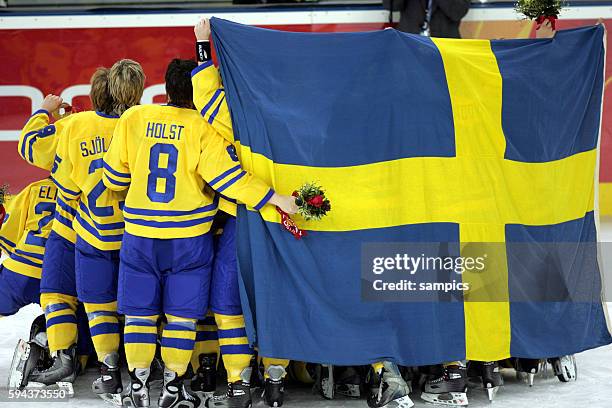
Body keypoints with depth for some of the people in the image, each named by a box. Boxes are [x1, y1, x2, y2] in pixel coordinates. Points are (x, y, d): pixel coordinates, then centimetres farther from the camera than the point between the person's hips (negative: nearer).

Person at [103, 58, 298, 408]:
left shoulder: (133, 118, -1)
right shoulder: (204, 128, -10)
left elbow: (115, 177, 6)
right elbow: (227, 175, -17)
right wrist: (276, 198, -13)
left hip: (139, 235, 2)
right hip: (189, 237, -2)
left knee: (141, 312, 11)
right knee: (182, 314, 9)